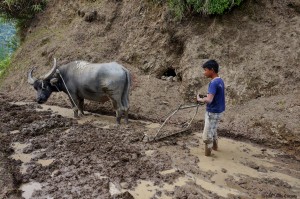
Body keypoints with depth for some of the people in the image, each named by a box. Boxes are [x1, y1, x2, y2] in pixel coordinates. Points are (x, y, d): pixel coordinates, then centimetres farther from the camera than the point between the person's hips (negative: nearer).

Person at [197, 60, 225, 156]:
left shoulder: (213, 83, -25)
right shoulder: (220, 81, 5)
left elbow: (209, 100, -34)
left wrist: (199, 99, -17)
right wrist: (204, 98, 8)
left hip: (212, 112, -9)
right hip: (218, 111, 10)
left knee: (207, 135, 4)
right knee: (213, 130, 27)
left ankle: (208, 152, 18)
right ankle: (215, 146, 44)